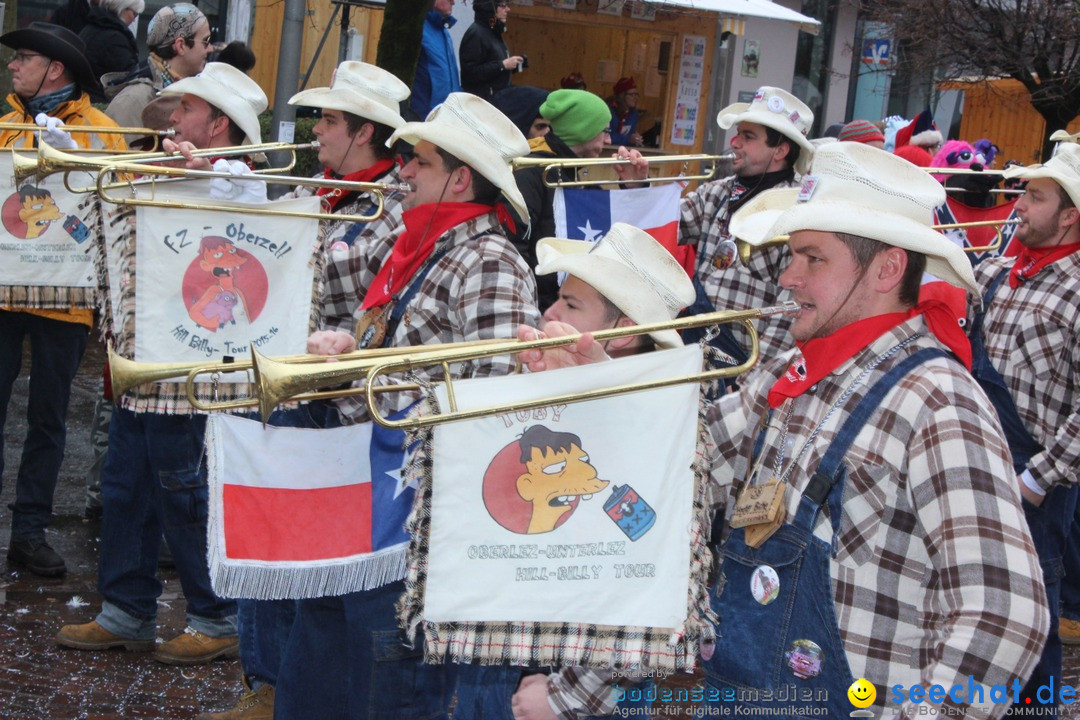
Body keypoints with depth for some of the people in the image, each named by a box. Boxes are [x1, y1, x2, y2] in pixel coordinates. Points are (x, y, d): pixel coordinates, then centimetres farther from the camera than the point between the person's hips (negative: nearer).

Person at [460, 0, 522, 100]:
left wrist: (512, 66, 7)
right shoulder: (475, 34, -14)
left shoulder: (493, 31, 15)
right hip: (481, 100, -9)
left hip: (498, 98, 9)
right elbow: (469, 73, -23)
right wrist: (502, 65, -20)